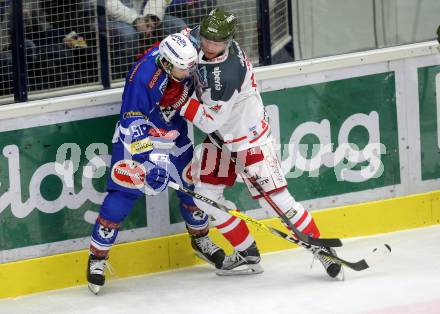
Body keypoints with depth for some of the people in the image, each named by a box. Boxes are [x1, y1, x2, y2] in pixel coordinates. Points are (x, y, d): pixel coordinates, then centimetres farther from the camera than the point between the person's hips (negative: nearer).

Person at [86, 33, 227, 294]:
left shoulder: (184, 57, -17)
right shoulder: (143, 76, -35)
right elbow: (133, 124, -32)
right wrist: (150, 159, -37)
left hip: (174, 128, 6)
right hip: (137, 133, -6)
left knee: (191, 183, 10)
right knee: (124, 191, -11)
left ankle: (200, 238, 36)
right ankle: (97, 257, -1)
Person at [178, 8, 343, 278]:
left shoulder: (226, 74, -35)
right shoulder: (200, 38, -10)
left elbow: (209, 121, -31)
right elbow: (189, 37, 16)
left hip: (249, 140, -9)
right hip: (220, 138, 9)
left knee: (276, 199, -7)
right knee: (205, 195, 5)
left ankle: (321, 249, 9)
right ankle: (247, 253, 16)